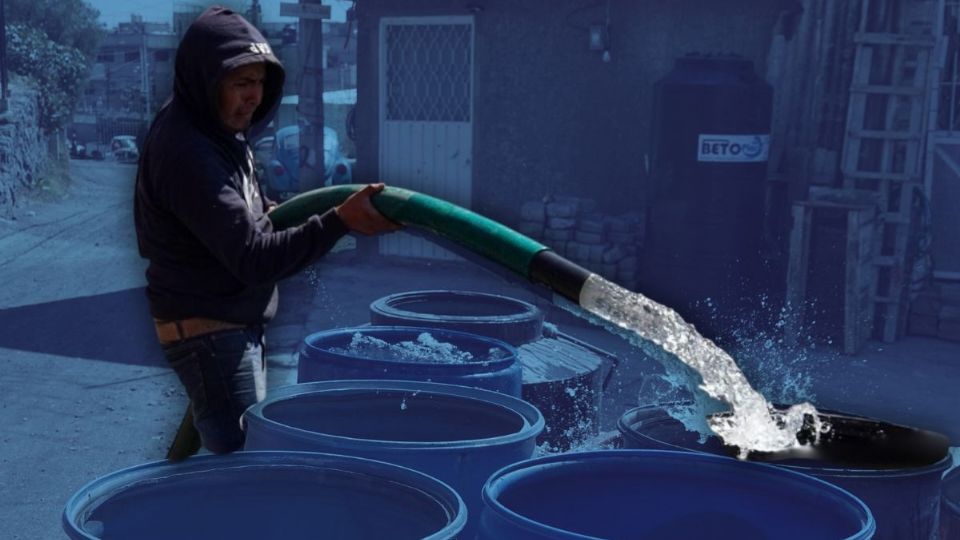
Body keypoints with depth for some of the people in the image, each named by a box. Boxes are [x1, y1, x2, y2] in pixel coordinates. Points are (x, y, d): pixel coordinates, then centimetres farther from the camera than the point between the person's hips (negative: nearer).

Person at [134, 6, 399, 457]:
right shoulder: (187, 152, -26)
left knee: (234, 456, 23)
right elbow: (252, 258, -32)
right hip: (208, 330, -10)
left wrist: (259, 210, 13)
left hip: (238, 322, 11)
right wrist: (339, 222, -38)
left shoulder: (215, 128, 5)